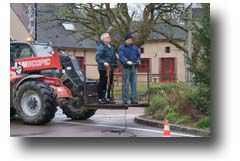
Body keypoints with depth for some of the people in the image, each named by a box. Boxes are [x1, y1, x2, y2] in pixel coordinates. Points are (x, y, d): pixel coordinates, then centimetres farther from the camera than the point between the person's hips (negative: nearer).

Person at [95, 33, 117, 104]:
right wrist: (103, 62, -33)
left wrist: (115, 63, 17)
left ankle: (108, 98, 22)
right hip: (103, 69, -8)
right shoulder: (101, 47, -10)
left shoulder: (111, 47, 18)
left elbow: (114, 57, 27)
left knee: (109, 83, 12)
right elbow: (98, 58, -19)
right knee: (102, 83, -4)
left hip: (110, 69, 8)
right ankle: (100, 98, 3)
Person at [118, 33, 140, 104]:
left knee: (134, 84, 4)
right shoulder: (121, 48, 2)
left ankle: (134, 99, 7)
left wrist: (138, 60, -4)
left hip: (134, 68, 4)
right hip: (126, 68, -4)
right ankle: (125, 100, 1)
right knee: (126, 84, -4)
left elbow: (138, 55, 18)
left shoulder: (135, 47, 17)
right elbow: (121, 56, -13)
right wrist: (127, 61, -31)